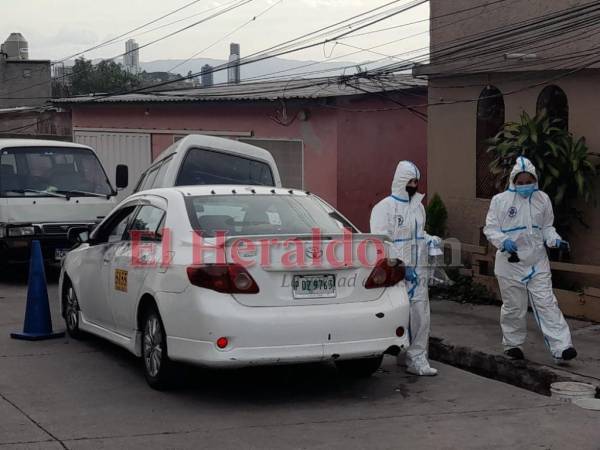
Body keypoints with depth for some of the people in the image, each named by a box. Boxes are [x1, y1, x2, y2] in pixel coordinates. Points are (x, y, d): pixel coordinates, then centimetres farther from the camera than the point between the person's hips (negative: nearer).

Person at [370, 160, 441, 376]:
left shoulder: (418, 206, 15)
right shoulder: (385, 207, -7)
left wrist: (430, 240, 4)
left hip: (418, 271, 6)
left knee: (420, 316, 2)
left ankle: (417, 359, 5)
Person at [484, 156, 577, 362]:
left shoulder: (542, 199, 5)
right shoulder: (500, 200, -5)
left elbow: (546, 227, 15)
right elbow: (490, 228, -3)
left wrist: (555, 239, -4)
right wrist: (504, 241, -21)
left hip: (537, 263, 2)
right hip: (511, 263, -2)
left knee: (547, 304, -4)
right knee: (514, 307, 9)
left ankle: (561, 347, -8)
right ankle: (512, 344, 27)